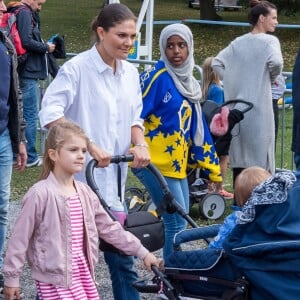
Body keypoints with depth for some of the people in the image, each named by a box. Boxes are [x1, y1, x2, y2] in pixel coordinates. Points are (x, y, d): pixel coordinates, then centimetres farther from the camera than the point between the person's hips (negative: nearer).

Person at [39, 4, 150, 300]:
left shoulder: (130, 72, 9)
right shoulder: (76, 69, -12)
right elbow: (50, 113, -21)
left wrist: (140, 144, -3)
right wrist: (89, 146, -27)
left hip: (113, 181, 6)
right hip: (78, 179, -6)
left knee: (122, 257, 9)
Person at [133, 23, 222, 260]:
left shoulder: (188, 83, 14)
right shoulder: (157, 77, -11)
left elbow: (198, 129, 19)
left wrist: (212, 168, 21)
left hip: (177, 164, 8)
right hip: (156, 164, -8)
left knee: (179, 222, 12)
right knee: (177, 223, -8)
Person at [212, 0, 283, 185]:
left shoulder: (238, 42, 11)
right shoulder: (269, 41, -8)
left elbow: (217, 63, 10)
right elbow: (276, 62, -24)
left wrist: (232, 80, 11)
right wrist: (273, 77, -6)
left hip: (236, 106, 6)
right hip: (259, 108, -6)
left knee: (239, 156, 12)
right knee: (260, 157, -2)